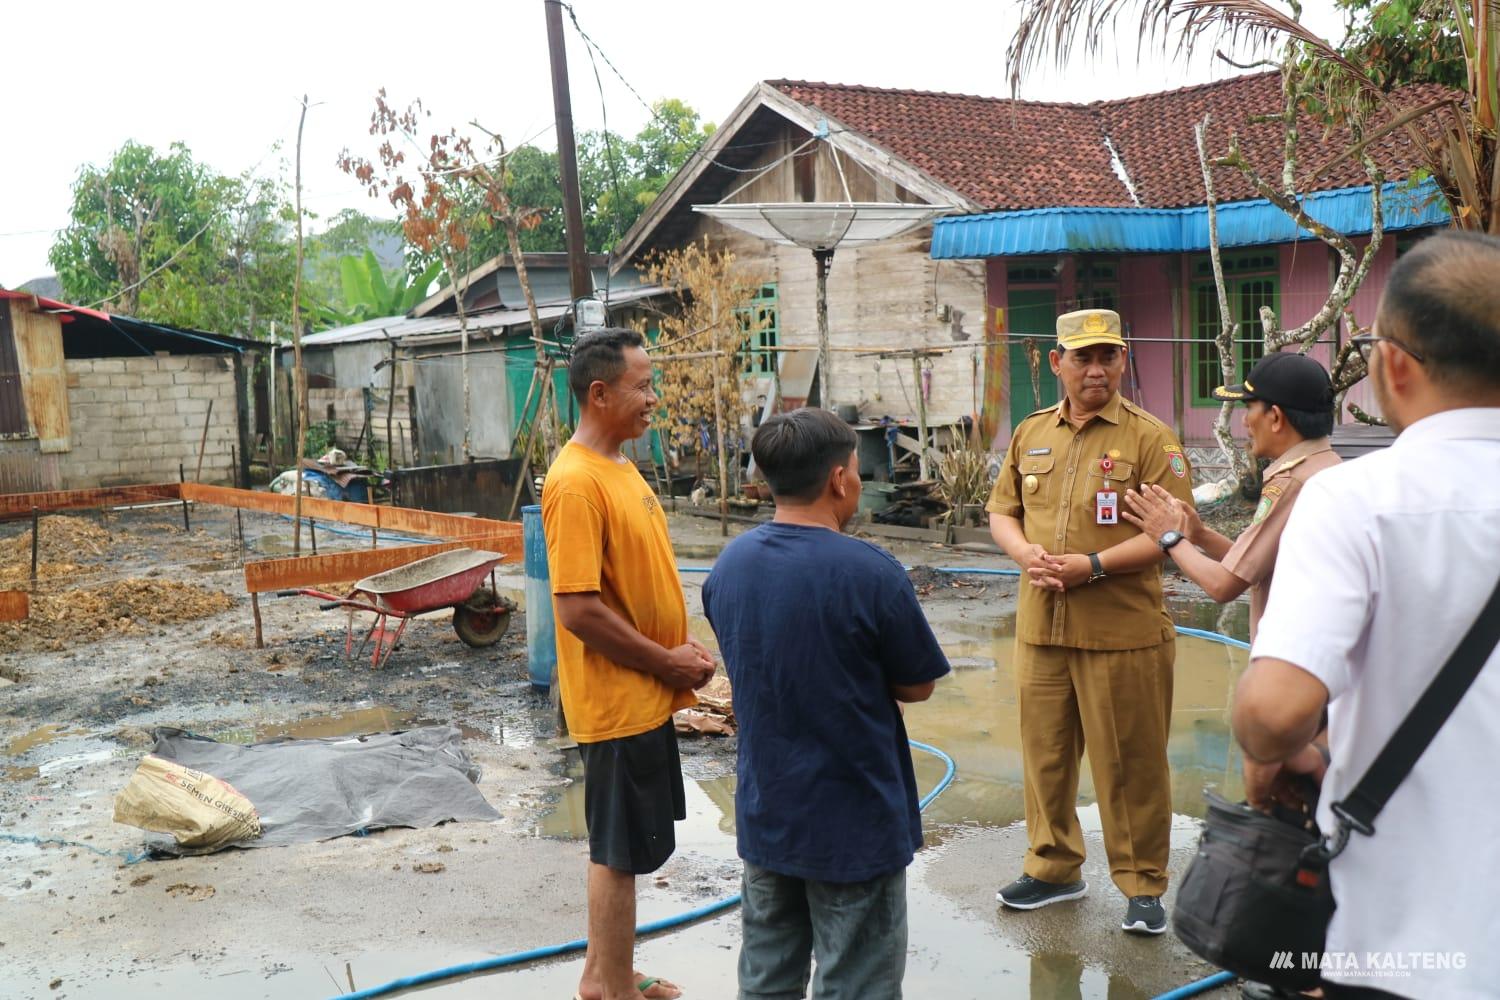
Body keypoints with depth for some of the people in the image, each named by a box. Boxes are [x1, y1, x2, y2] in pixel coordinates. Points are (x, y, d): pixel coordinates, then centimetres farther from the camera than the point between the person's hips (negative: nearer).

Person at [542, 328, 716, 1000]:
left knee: (617, 847, 20)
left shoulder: (619, 466, 9)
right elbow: (578, 609, -25)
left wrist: (684, 647, 4)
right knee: (621, 853, 4)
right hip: (618, 700, -10)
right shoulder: (576, 482, -21)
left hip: (646, 694, 10)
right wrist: (666, 662, -16)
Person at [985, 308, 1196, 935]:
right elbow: (1002, 511, 16)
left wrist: (1093, 565, -19)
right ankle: (1054, 867, 33)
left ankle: (1143, 887, 20)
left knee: (1130, 765, 4)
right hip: (1040, 628, 5)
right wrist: (1025, 552, -5)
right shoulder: (1031, 434, 11)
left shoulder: (1150, 438, -6)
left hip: (1123, 632, -5)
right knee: (1045, 753, 15)